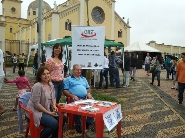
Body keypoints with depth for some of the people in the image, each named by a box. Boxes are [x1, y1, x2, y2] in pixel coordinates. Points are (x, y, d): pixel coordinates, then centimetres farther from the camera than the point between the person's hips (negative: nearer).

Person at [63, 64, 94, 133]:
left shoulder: (83, 79, 29)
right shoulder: (68, 79, 11)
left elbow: (88, 88, 26)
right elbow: (65, 91, 0)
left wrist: (88, 93, 3)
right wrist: (72, 96, -16)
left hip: (85, 98, 5)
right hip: (74, 99, -4)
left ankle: (89, 123, -12)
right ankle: (78, 125, -17)